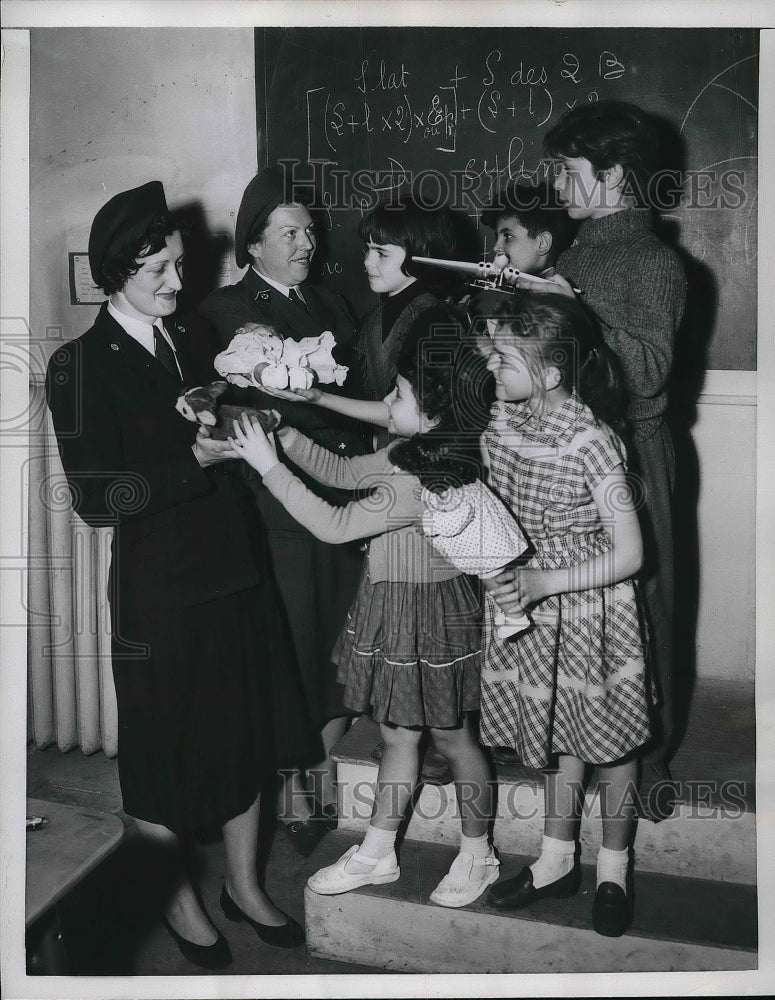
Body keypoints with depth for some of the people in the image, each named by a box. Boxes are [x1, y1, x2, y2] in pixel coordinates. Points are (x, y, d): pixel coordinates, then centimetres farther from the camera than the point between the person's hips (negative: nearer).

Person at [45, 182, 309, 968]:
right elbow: (96, 497, -18)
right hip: (159, 587, -5)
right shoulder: (81, 366, -10)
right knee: (163, 746, 11)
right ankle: (177, 898, 34)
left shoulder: (197, 341, 6)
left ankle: (242, 884, 37)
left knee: (245, 731, 16)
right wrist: (197, 458, -23)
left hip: (236, 569, 5)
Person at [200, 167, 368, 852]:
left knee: (337, 642, 8)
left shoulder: (330, 303, 19)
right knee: (292, 648, -1)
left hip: (344, 495, 5)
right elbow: (234, 408, -10)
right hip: (279, 505, -5)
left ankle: (327, 786, 23)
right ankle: (295, 795, 14)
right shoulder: (225, 309, 1)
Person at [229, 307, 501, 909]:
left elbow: (334, 526, -27)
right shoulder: (417, 452, -1)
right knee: (398, 734, 18)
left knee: (452, 737, 10)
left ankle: (477, 857, 29)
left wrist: (269, 466, -23)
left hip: (427, 616, -9)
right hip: (396, 607, 9)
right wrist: (285, 437, -3)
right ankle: (377, 854, 32)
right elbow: (345, 473, 10)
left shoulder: (427, 480, -29)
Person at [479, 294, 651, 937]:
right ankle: (557, 861, 37)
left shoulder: (591, 442, -25)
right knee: (556, 731, 20)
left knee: (609, 739, 12)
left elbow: (629, 555, -21)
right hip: (530, 610, 6)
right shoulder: (503, 421, -6)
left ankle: (614, 872, 32)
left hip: (590, 609, -6)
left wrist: (541, 581, -27)